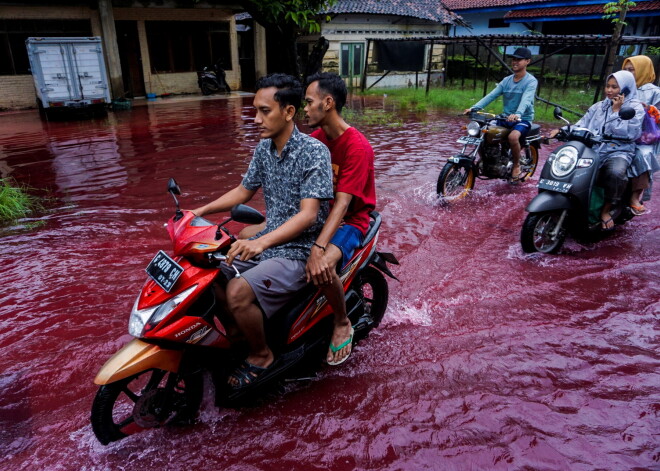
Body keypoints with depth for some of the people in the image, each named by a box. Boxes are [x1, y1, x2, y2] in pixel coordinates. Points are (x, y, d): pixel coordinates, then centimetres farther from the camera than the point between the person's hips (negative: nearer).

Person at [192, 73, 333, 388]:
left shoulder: (314, 152, -17)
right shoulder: (264, 148, 6)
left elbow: (309, 214, -25)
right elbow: (244, 191, 17)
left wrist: (262, 242, -39)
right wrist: (200, 211, 5)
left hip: (299, 250, -8)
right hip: (267, 242, 8)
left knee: (238, 292, -26)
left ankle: (261, 355, 2)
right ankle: (235, 333, 19)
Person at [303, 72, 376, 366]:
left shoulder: (357, 146, -20)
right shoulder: (316, 138, 4)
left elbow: (342, 203, -29)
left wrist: (318, 248, -40)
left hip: (349, 220, -7)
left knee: (322, 268, -37)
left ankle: (342, 323, -5)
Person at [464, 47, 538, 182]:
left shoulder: (531, 81, -8)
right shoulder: (506, 80, 10)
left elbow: (526, 99, -26)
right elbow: (491, 95, -3)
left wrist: (517, 114, -47)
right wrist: (474, 108, -19)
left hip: (523, 119, -6)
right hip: (505, 118, 6)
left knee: (513, 137, -36)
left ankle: (516, 166, -10)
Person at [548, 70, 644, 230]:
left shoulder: (635, 108, 4)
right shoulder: (598, 106, 19)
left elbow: (630, 134, -10)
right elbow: (582, 125, 10)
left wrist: (616, 111, -7)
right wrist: (562, 130, -8)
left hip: (618, 152, -4)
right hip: (592, 149, 4)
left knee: (615, 173, -38)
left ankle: (606, 210, -14)